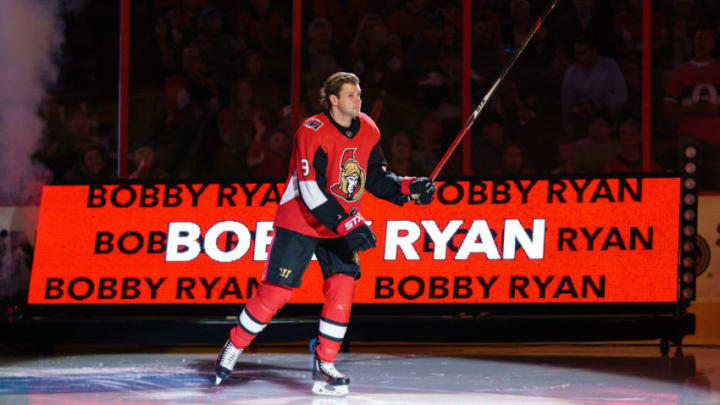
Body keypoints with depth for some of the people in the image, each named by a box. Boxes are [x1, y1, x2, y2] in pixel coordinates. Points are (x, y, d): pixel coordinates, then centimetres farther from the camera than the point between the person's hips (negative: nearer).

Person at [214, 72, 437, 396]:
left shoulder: (368, 131, 1)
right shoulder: (312, 132, -21)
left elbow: (376, 178, 10)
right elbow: (310, 190, -26)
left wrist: (408, 188, -8)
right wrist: (348, 224, -31)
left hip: (342, 226, 6)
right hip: (300, 222, -5)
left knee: (342, 288, -9)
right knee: (275, 292, -5)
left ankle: (324, 366, 2)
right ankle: (233, 348, 15)